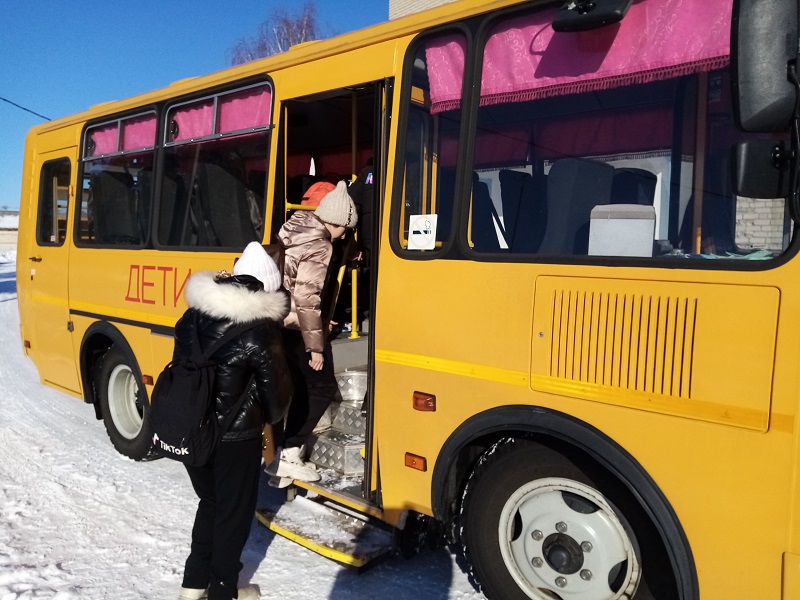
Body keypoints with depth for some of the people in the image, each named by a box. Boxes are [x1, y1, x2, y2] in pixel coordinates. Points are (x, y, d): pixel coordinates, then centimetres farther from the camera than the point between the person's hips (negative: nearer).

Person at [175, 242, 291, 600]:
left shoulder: (192, 317, 1)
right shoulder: (260, 331, -18)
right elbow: (276, 387, -10)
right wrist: (272, 417, 12)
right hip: (235, 438, -6)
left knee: (209, 503, 26)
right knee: (234, 513, 13)